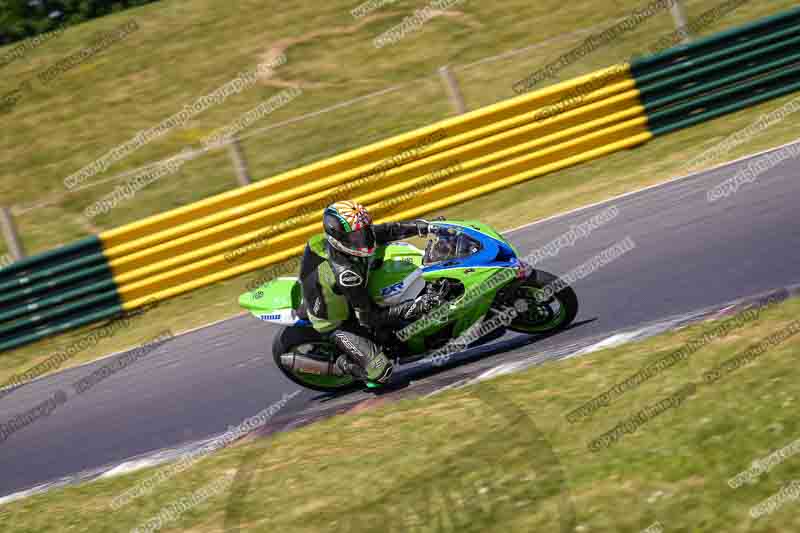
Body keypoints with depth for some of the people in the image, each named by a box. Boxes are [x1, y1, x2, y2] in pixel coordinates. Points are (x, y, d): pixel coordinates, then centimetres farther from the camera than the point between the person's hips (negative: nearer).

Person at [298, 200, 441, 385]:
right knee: (381, 371, -21)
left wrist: (422, 226, -16)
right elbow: (371, 317, -34)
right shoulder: (344, 273, -40)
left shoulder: (351, 236, -20)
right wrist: (416, 306, -38)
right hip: (338, 323, -8)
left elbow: (386, 231, -4)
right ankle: (342, 366, 6)